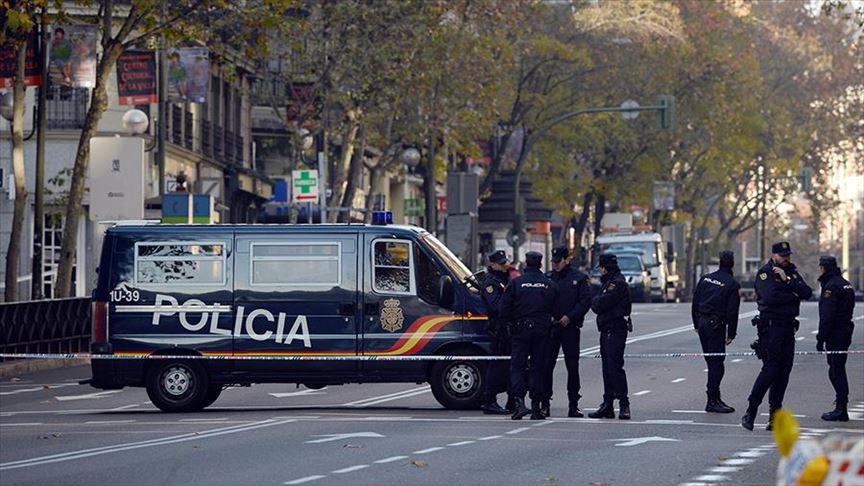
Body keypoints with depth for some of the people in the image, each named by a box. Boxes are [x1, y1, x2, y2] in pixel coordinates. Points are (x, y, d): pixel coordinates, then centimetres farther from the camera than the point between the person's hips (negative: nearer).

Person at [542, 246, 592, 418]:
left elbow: (586, 301, -4)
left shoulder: (579, 278, 2)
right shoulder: (547, 278, 9)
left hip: (570, 328, -2)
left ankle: (573, 405, 8)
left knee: (572, 367, 2)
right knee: (546, 366, -3)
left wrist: (569, 317, -13)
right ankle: (544, 404, 2)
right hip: (550, 327, 2)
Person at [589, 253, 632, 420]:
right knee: (607, 368, 11)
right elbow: (597, 305, 17)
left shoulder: (617, 283, -12)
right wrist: (597, 302, -3)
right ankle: (608, 405, 14)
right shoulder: (607, 283, 20)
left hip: (616, 330, -10)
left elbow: (601, 304, -18)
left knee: (615, 367, -13)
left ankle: (624, 404, -13)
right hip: (606, 331, 10)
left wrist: (594, 301, 1)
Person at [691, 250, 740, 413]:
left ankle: (715, 398, 18)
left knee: (712, 362, 14)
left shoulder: (705, 278, 8)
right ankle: (712, 401, -6)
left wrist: (697, 324, 19)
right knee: (717, 363, -3)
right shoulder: (732, 285, -9)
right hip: (716, 326, -6)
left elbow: (695, 302, 12)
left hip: (702, 323, 6)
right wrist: (731, 334, -5)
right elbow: (732, 312, -11)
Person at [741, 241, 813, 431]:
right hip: (770, 328, -7)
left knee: (783, 372, 5)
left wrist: (788, 280, -13)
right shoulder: (764, 273, -5)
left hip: (788, 328, 7)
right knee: (770, 369, -13)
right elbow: (770, 296, -22)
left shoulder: (792, 273, 15)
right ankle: (750, 412, -7)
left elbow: (807, 293, -1)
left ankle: (775, 417, 8)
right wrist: (793, 296, -7)